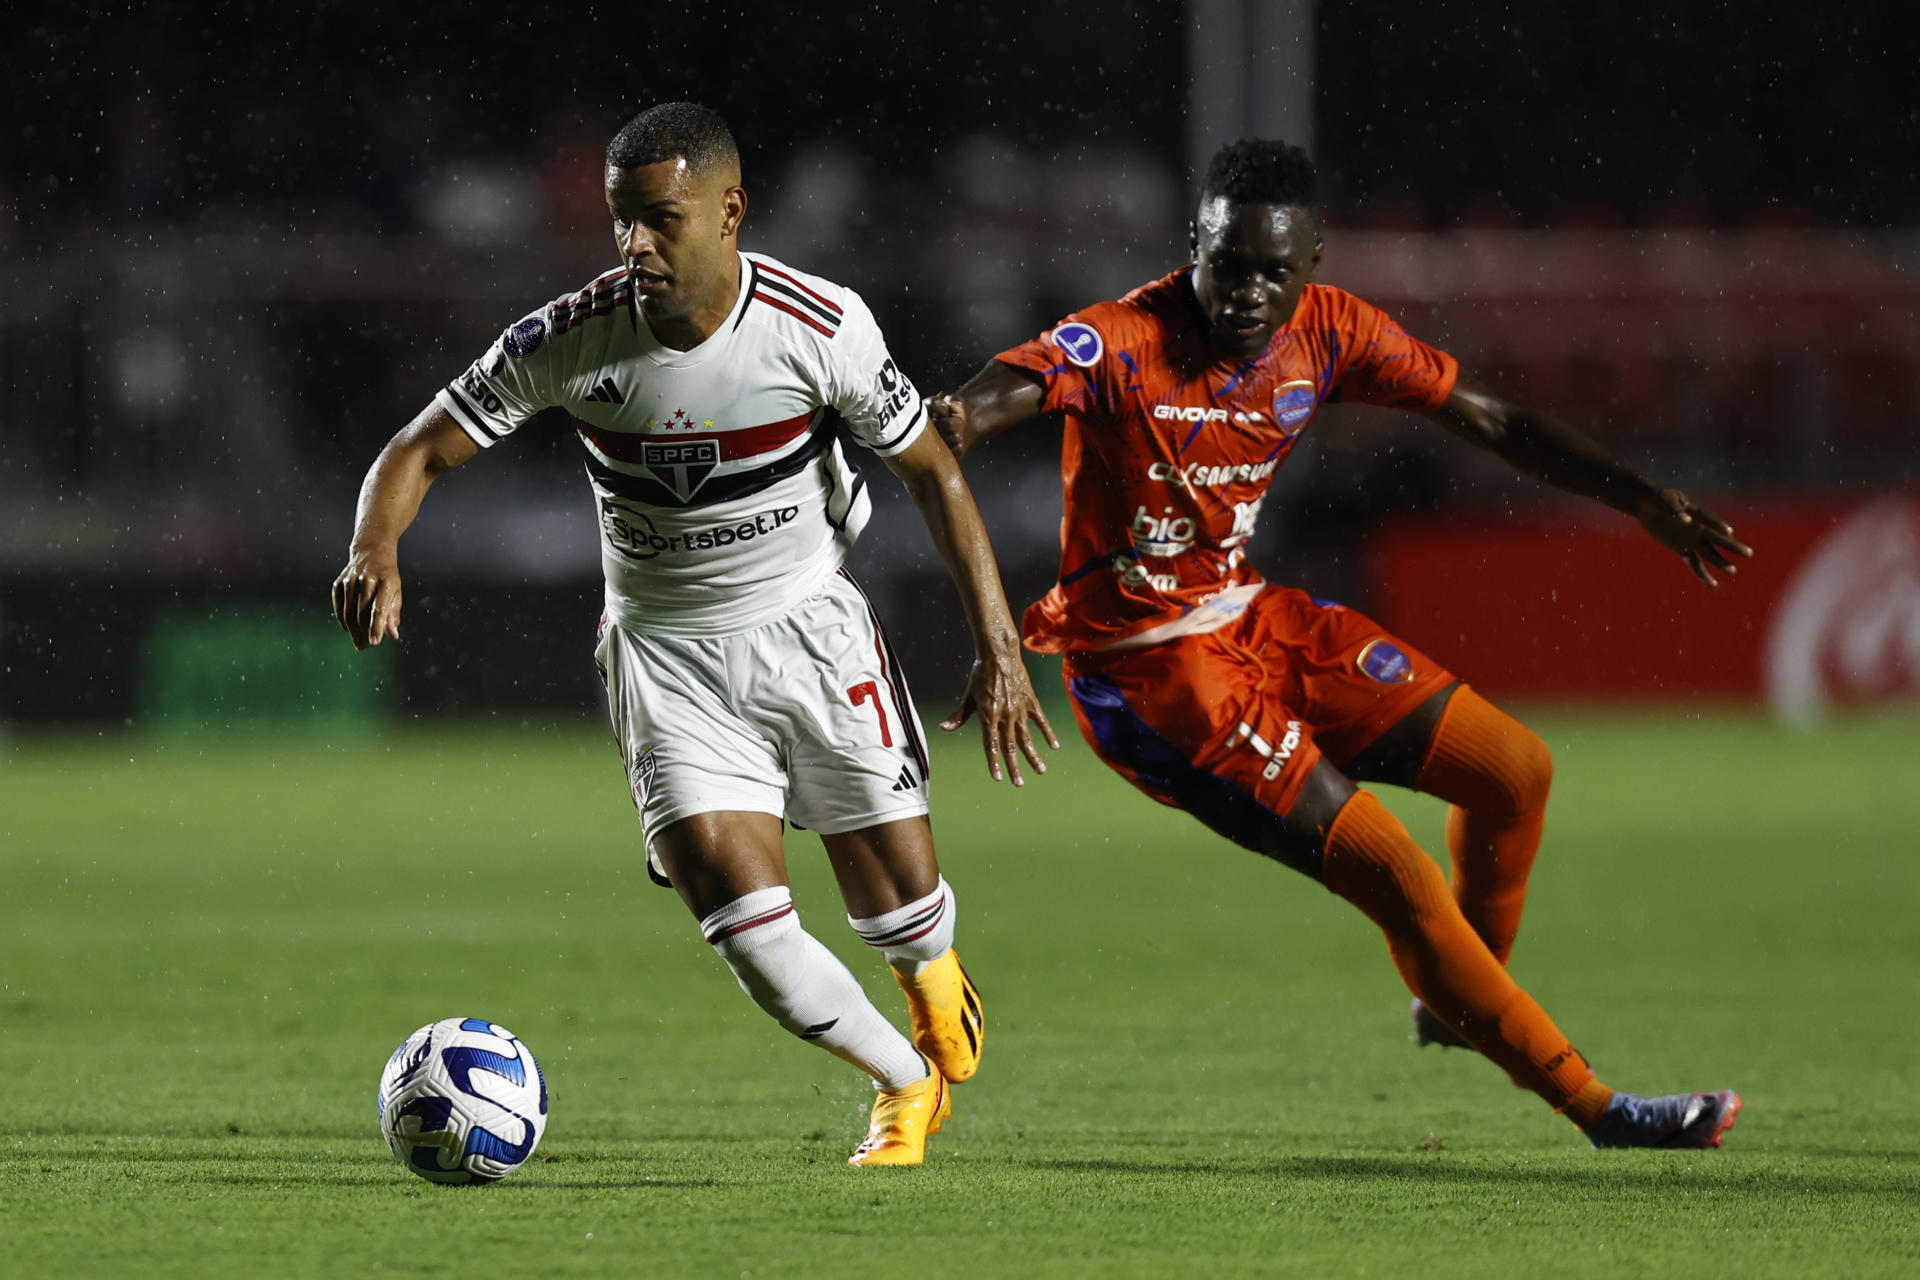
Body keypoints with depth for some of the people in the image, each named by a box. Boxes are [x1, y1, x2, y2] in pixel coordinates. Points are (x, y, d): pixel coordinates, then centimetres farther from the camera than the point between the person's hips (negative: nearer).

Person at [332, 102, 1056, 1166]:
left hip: (809, 629, 0)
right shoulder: (568, 340, -15)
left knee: (900, 911, 1)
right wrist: (375, 548, -32)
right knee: (748, 928, -16)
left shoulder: (821, 328, -17)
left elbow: (930, 471, -4)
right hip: (662, 653, 0)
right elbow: (421, 450, -9)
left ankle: (938, 987, 42)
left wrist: (999, 650, -6)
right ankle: (903, 1084, 12)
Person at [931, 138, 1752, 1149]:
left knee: (1516, 770, 7)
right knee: (1396, 876, -13)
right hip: (1147, 672, -8)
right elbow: (997, 398, -42)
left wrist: (1642, 500, 2)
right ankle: (1598, 1110, -3)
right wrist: (946, 424, -65)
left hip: (1251, 620, 8)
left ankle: (1458, 1000, 32)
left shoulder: (1326, 332, -5)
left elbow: (1489, 421, 5)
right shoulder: (1122, 344, -24)